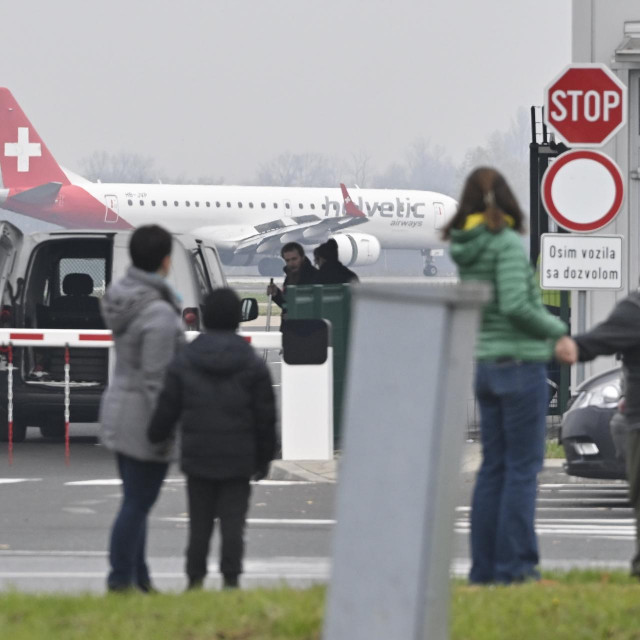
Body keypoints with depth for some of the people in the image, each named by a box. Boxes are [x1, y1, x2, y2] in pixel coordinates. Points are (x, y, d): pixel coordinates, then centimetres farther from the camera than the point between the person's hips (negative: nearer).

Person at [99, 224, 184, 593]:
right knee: (138, 504, 1)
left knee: (136, 501, 17)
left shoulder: (123, 296, 2)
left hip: (118, 407, 9)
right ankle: (120, 582, 7)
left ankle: (139, 579, 25)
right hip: (144, 416, -9)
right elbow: (156, 378, -23)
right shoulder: (159, 314, -24)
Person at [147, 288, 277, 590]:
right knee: (233, 520, 1)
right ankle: (231, 578, -2)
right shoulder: (253, 364, -2)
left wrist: (156, 439, 19)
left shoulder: (183, 362, -1)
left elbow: (167, 409, 2)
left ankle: (196, 579, 9)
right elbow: (265, 416, 1)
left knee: (199, 521, 9)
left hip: (197, 455, 1)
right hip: (238, 460, -1)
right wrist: (263, 459, 10)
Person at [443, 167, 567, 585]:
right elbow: (515, 305, -22)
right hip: (520, 364, -7)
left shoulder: (465, 249, 8)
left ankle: (484, 566, 12)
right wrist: (557, 330, -5)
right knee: (523, 467, -1)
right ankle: (514, 565, -2)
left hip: (484, 365, 7)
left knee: (493, 467, 11)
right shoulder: (507, 244, -14)